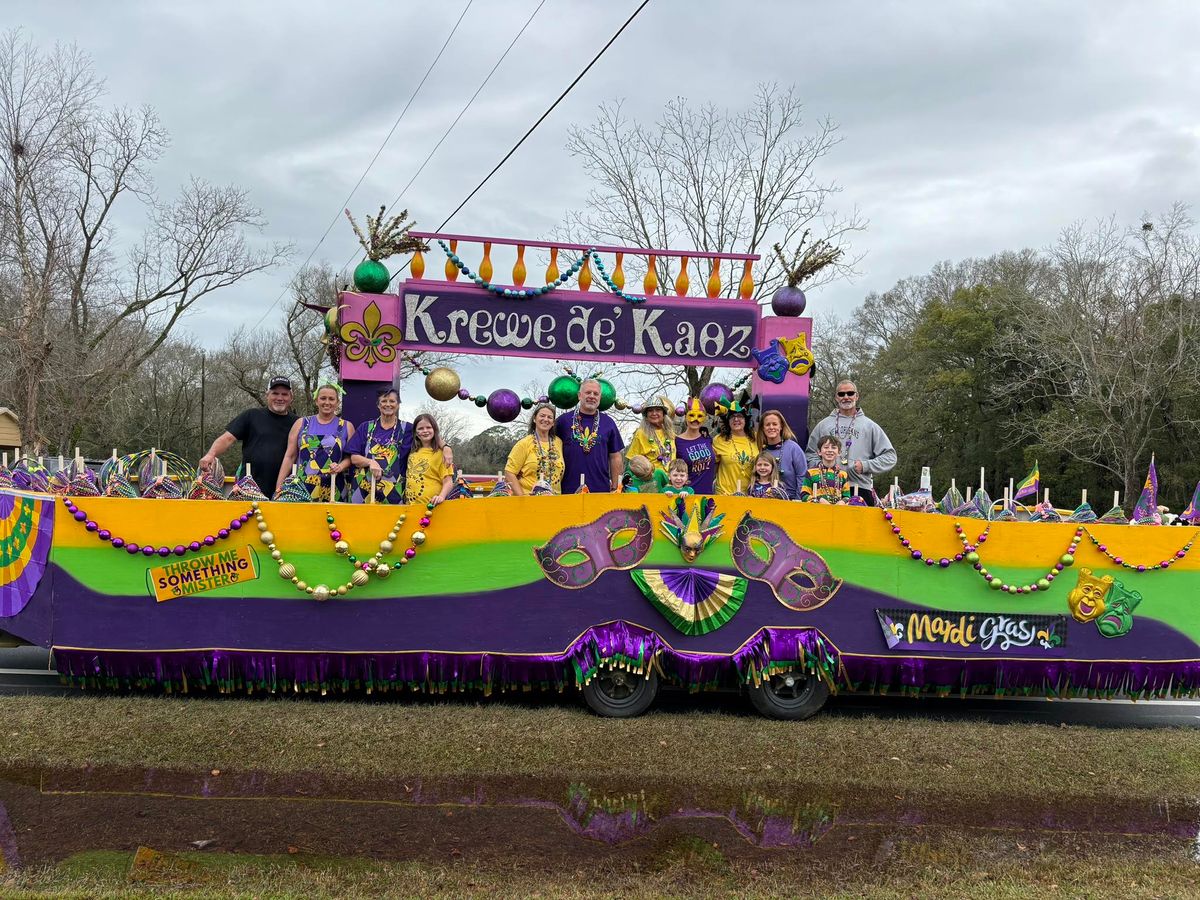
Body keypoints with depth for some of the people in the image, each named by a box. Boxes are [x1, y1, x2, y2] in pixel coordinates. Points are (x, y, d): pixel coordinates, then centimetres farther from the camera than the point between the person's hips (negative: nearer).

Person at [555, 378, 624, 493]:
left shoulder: (608, 423, 11)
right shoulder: (563, 420, 6)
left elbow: (615, 458, 13)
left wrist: (615, 488, 7)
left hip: (601, 489, 1)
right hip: (569, 490, -1)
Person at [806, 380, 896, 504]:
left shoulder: (870, 426, 12)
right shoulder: (823, 425, 17)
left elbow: (890, 457, 10)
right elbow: (810, 454, 20)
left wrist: (865, 466, -3)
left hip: (861, 488, -1)